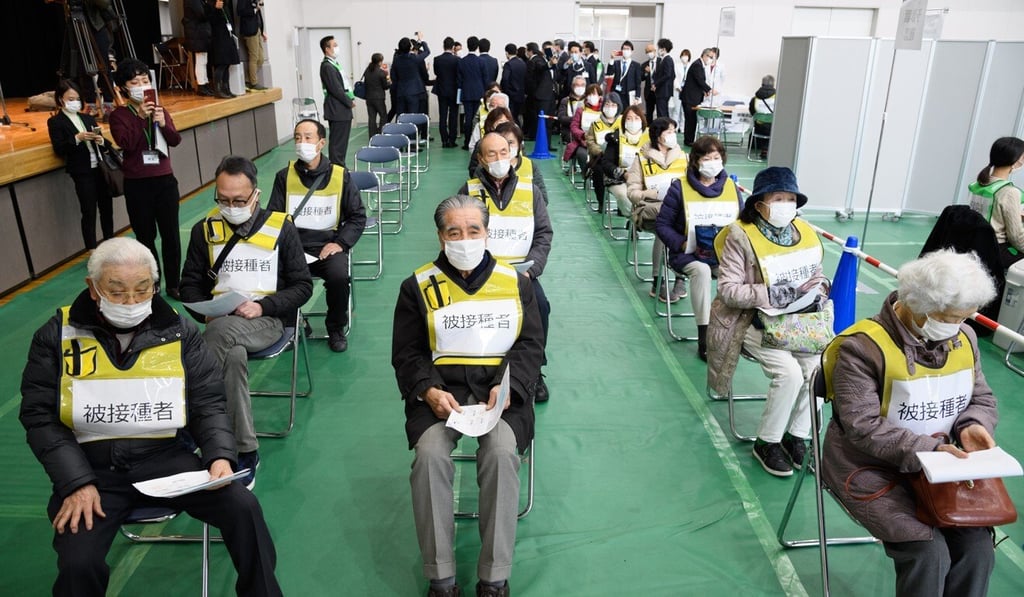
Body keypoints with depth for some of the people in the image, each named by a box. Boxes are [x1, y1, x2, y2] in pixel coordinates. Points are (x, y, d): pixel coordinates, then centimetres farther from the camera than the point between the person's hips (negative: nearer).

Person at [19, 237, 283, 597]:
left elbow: (208, 404, 5)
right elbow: (40, 416, 0)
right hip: (93, 469, 0)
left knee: (243, 508, -17)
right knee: (77, 564, -25)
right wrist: (75, 482, -12)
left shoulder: (179, 332, 2)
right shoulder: (58, 335, 0)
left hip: (167, 459, 1)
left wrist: (220, 455, -13)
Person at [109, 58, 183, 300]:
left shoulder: (160, 110, 8)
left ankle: (173, 284, 14)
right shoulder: (118, 115, -2)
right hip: (137, 185, -2)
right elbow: (126, 144, -17)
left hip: (165, 180, 3)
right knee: (145, 236, 6)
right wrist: (140, 117, -19)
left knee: (171, 234, 4)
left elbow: (175, 141, -2)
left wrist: (163, 123, -19)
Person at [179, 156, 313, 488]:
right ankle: (246, 451, -24)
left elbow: (302, 286, 2)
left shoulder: (280, 227, 2)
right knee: (234, 355, -34)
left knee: (222, 333, -35)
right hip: (222, 323, 2)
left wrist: (261, 306, -14)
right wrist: (207, 312, -7)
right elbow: (190, 285, 15)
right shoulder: (205, 230, 9)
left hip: (269, 319, -2)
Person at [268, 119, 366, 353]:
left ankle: (336, 328, 0)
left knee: (339, 277, -32)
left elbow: (358, 216, 6)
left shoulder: (340, 175, 3)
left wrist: (340, 243, -8)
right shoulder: (284, 176, 6)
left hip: (328, 244, -1)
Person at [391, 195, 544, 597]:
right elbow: (406, 354, 7)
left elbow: (531, 344, 7)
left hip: (500, 389, 0)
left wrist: (508, 385, -12)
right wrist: (430, 391, -12)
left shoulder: (515, 281, 8)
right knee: (429, 454, -28)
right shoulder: (418, 286, 6)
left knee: (502, 453, -28)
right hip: (440, 391, 0)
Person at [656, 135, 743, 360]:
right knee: (701, 270, -38)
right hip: (688, 254, -3)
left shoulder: (731, 186, 10)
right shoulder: (680, 187, -1)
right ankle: (704, 336, -30)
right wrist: (683, 244, -13)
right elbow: (662, 224, 1)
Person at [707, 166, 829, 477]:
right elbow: (727, 290, -19)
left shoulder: (806, 233, 5)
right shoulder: (741, 236, -14)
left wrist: (819, 291, -7)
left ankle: (797, 435, 3)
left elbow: (817, 275, 18)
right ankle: (767, 442, -1)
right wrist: (779, 293, -26)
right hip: (755, 322, -5)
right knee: (789, 373, -25)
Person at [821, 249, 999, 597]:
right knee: (928, 552, -21)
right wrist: (927, 450, -30)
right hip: (871, 466, -6)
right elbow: (863, 427, -22)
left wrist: (973, 426, -11)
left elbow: (982, 399, 12)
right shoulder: (863, 346, -20)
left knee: (977, 546, -12)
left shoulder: (963, 338, 2)